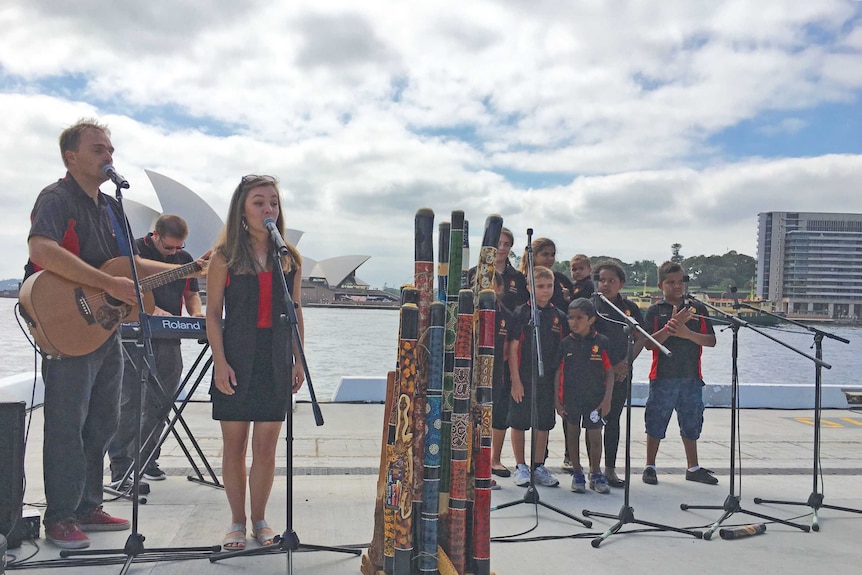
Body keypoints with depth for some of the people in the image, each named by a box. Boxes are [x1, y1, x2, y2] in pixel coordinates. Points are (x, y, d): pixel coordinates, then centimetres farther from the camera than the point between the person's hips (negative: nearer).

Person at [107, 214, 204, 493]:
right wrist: (152, 309, -25)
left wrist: (196, 313, 2)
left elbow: (191, 294, 24)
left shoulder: (185, 259, 16)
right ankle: (120, 471, -6)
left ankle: (146, 460, 22)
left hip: (169, 340, 6)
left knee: (159, 403, 10)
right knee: (128, 403, -8)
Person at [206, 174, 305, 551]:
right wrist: (220, 362, -10)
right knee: (234, 445, 6)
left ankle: (260, 519, 21)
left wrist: (298, 360, 5)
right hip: (236, 360, -1)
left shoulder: (290, 258, 6)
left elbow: (296, 312, 10)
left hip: (276, 361, 2)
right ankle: (237, 522, 21)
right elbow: (213, 314, -2)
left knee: (266, 447, 5)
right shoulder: (225, 257, -1)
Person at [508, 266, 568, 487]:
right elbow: (513, 348, -6)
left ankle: (539, 467, 22)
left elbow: (563, 350, 10)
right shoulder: (521, 313, -5)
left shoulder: (559, 316, 6)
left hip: (548, 379, 4)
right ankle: (520, 467, 17)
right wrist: (516, 380, -10)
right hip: (524, 378, -3)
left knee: (544, 424, 10)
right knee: (519, 423, 3)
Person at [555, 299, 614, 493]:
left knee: (595, 436, 1)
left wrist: (607, 399, -5)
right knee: (573, 433, 11)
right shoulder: (566, 343, 0)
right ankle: (577, 473, 24)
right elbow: (558, 372, 4)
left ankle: (596, 474, 19)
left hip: (595, 398, -2)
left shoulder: (601, 342, -4)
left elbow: (609, 372, -1)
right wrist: (557, 398, 1)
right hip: (570, 398, 2)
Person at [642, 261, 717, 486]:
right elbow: (649, 343, -9)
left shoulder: (698, 309, 7)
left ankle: (693, 468, 26)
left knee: (691, 424, 13)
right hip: (663, 377, -2)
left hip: (692, 377, 3)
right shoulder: (655, 311, 0)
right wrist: (672, 325, -18)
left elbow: (711, 340, 2)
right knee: (655, 423, 4)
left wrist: (687, 333, -13)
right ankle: (650, 467, 17)